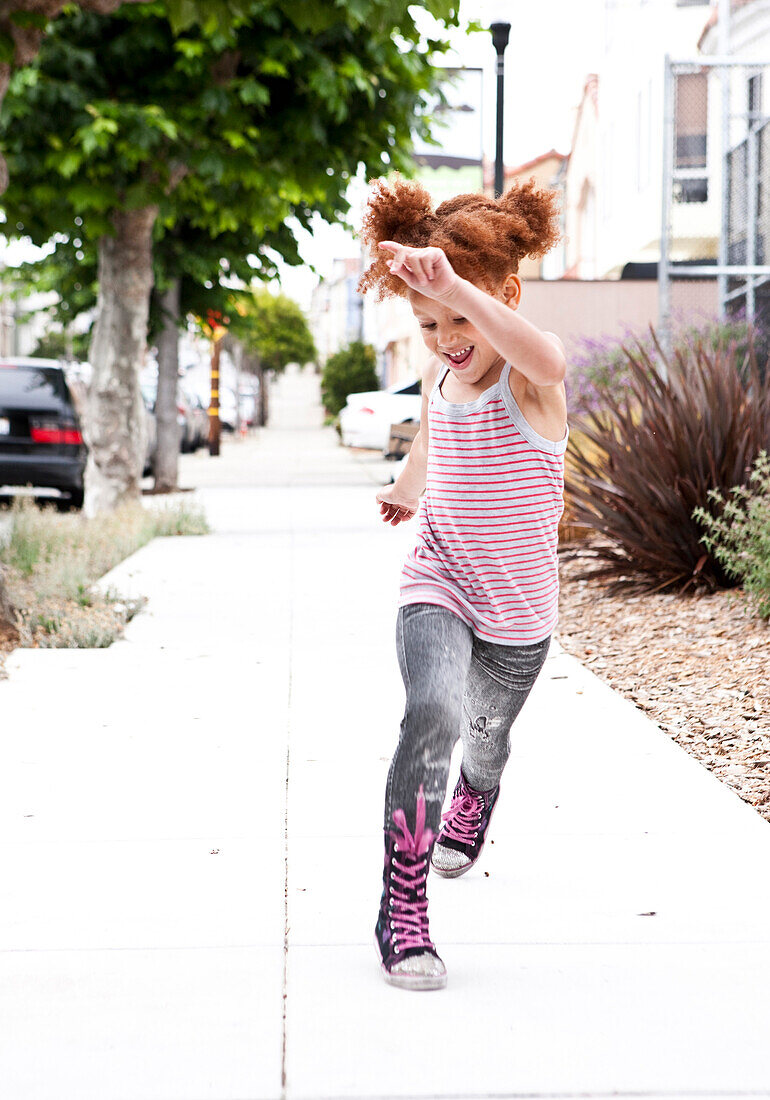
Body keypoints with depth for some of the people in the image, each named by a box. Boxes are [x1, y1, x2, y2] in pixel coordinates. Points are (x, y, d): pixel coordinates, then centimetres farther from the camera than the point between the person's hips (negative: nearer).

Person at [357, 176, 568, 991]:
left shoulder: (527, 382, -21)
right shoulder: (439, 377, -4)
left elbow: (546, 358, -50)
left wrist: (454, 285, -63)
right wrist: (405, 490, 42)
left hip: (518, 613, -1)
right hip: (436, 589, 2)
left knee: (485, 733, 23)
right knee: (432, 712, -28)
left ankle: (473, 805, 61)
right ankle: (402, 908, -25)